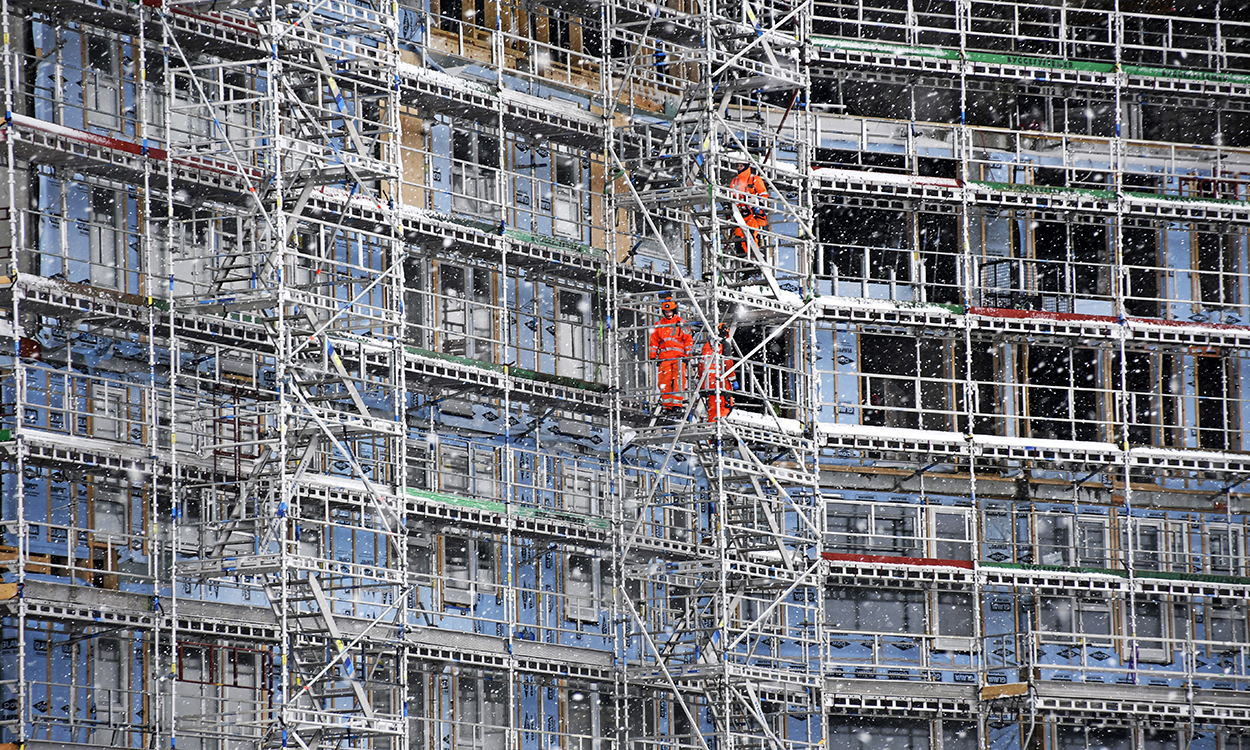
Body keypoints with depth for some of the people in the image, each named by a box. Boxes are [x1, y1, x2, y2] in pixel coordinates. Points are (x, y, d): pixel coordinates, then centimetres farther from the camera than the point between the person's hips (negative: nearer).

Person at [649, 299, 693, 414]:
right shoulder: (659, 325, 14)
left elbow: (688, 340, 9)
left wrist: (687, 355, 2)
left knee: (679, 380, -13)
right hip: (664, 356, 2)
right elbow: (654, 342, 18)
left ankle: (677, 403, -13)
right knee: (664, 381, -5)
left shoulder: (681, 324, 9)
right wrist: (653, 356, 10)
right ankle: (667, 405, -1)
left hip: (679, 357, -2)